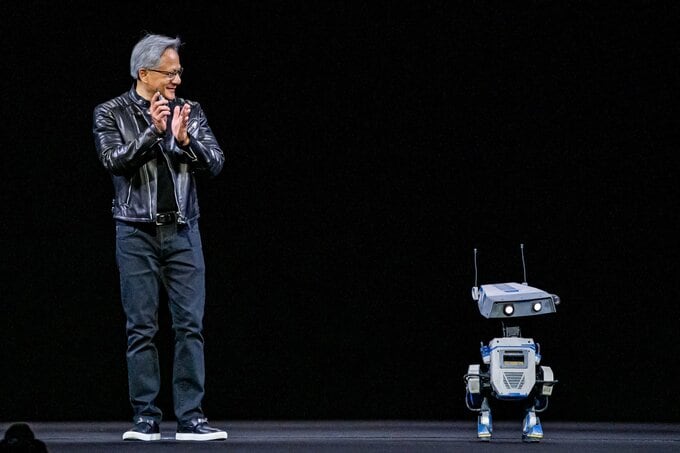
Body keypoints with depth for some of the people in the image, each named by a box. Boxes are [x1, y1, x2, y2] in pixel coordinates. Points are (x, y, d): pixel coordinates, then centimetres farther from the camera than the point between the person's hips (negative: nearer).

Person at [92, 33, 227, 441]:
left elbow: (215, 163, 1)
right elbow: (114, 160, -12)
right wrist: (152, 131, -21)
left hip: (183, 232, 2)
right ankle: (146, 419, 5)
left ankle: (191, 418, -1)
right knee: (142, 328, 0)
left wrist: (184, 139, -16)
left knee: (191, 325, -3)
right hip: (137, 233, -2)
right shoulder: (111, 114, 2)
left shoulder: (191, 112, 8)